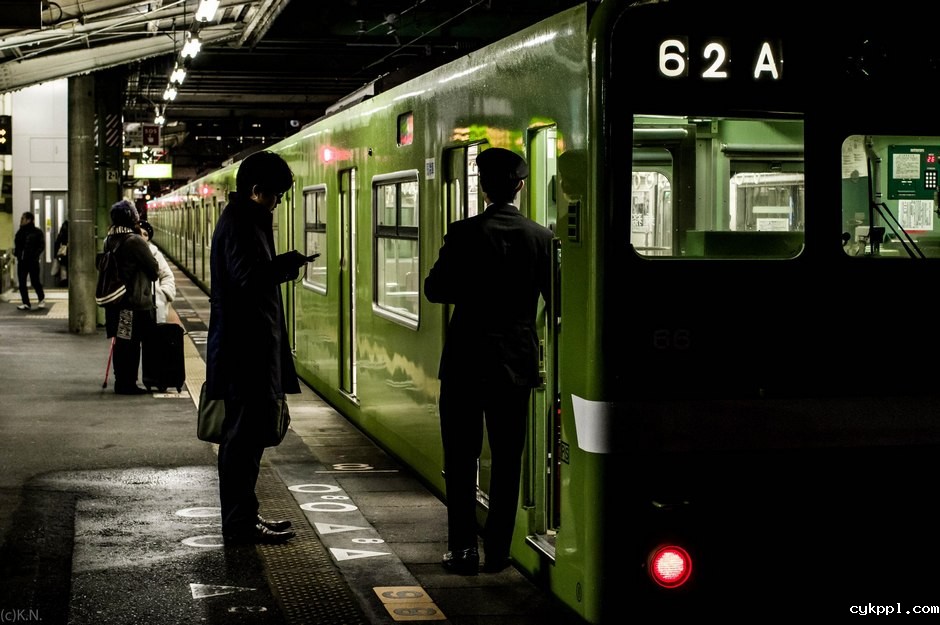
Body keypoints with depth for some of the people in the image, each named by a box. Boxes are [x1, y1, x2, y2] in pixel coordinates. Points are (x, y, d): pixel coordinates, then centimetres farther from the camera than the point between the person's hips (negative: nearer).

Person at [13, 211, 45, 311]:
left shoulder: (37, 232, -4)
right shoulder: (20, 232, 12)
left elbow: (41, 246, -6)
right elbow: (17, 245, 17)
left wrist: (35, 255, -17)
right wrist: (16, 253, -1)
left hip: (33, 262, -5)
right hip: (21, 262, 5)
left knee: (35, 282, 0)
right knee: (22, 283, 1)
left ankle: (42, 299, 22)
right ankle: (26, 303, 6)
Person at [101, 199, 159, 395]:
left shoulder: (109, 240, 8)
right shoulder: (135, 241, -16)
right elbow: (153, 269, -9)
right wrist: (153, 275, 12)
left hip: (115, 300, 8)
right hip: (135, 300, -8)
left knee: (120, 342, 13)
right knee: (131, 344, -1)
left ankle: (121, 382, 19)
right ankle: (127, 384, 2)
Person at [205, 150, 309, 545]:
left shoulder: (244, 219, 17)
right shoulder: (240, 224, -16)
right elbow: (250, 278, -25)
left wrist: (281, 267, 6)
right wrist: (287, 264, -13)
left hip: (249, 345, 11)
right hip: (245, 347, -11)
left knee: (245, 434, 15)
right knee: (243, 435, -5)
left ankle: (243, 518, 24)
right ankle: (240, 525, 1)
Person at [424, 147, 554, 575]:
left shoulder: (464, 234, -11)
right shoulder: (542, 238, -4)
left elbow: (435, 289, -6)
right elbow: (556, 297, 3)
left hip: (466, 362, -2)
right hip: (516, 362, 2)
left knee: (461, 459, 7)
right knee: (507, 459, 10)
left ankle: (463, 549, 6)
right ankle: (497, 550, 13)